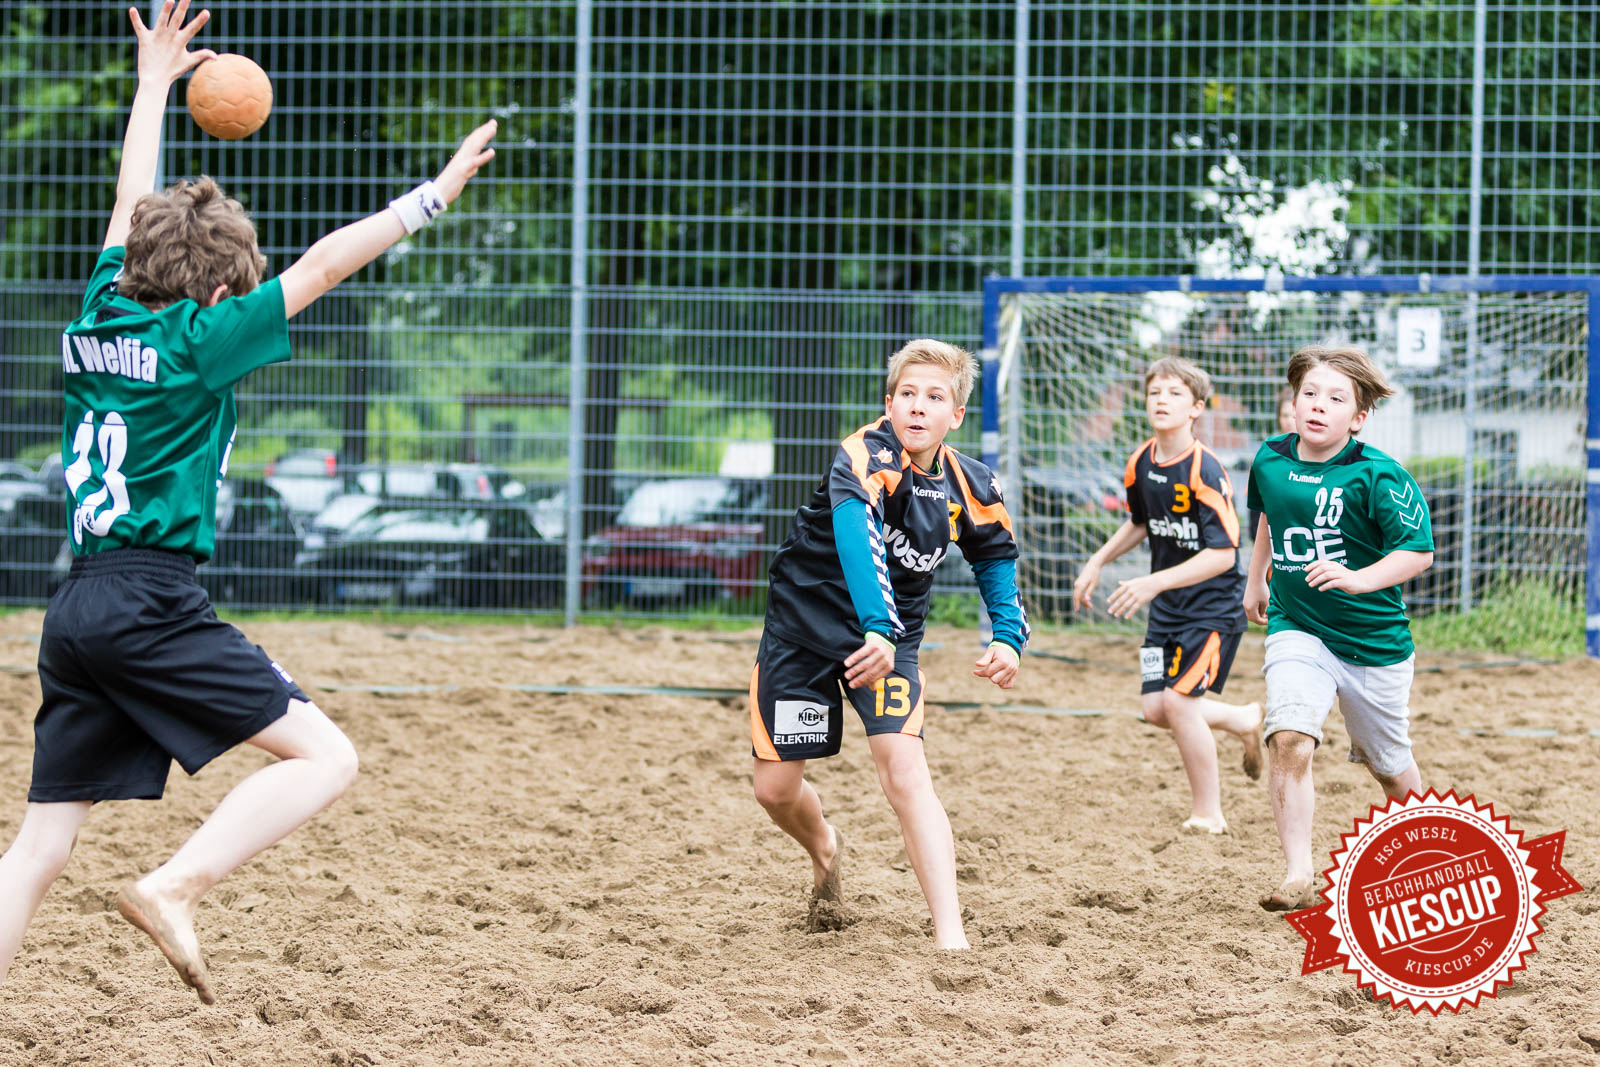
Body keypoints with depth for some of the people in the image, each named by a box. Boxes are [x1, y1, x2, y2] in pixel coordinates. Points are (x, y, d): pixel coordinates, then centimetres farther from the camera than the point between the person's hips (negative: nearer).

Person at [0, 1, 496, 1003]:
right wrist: (437, 192, 2)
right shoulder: (192, 344, -4)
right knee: (324, 756, -8)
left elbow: (132, 213, 29)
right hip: (151, 601, -8)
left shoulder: (100, 319, 14)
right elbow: (323, 263, -4)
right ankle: (172, 889, -23)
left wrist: (155, 84, 41)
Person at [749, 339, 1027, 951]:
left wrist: (1009, 637, -7)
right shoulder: (866, 456, -26)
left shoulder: (970, 487, -8)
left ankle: (950, 936, -26)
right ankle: (825, 853, 41)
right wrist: (876, 627, -59)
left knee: (905, 772, -20)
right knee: (776, 789, 4)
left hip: (889, 635, 2)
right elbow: (856, 532, -44)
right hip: (804, 624, -2)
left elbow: (996, 558, 11)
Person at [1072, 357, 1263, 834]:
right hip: (1167, 607, 7)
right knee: (1156, 709, 2)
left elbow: (1222, 554, -26)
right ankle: (1244, 721, 29)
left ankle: (1208, 814, 1)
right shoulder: (1141, 462, -1)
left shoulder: (1204, 470, -23)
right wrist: (1098, 562, 13)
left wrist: (1154, 583, -31)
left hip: (1215, 605, -7)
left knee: (1179, 702, -14)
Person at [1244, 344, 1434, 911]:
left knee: (1388, 765, 14)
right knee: (1289, 740, -23)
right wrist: (1256, 578, 28)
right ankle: (1299, 875, -21)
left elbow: (1419, 550, -18)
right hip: (1296, 629, 2)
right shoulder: (1270, 460, -2)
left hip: (1374, 641, -2)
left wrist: (1359, 579, -31)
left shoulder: (1377, 476, -17)